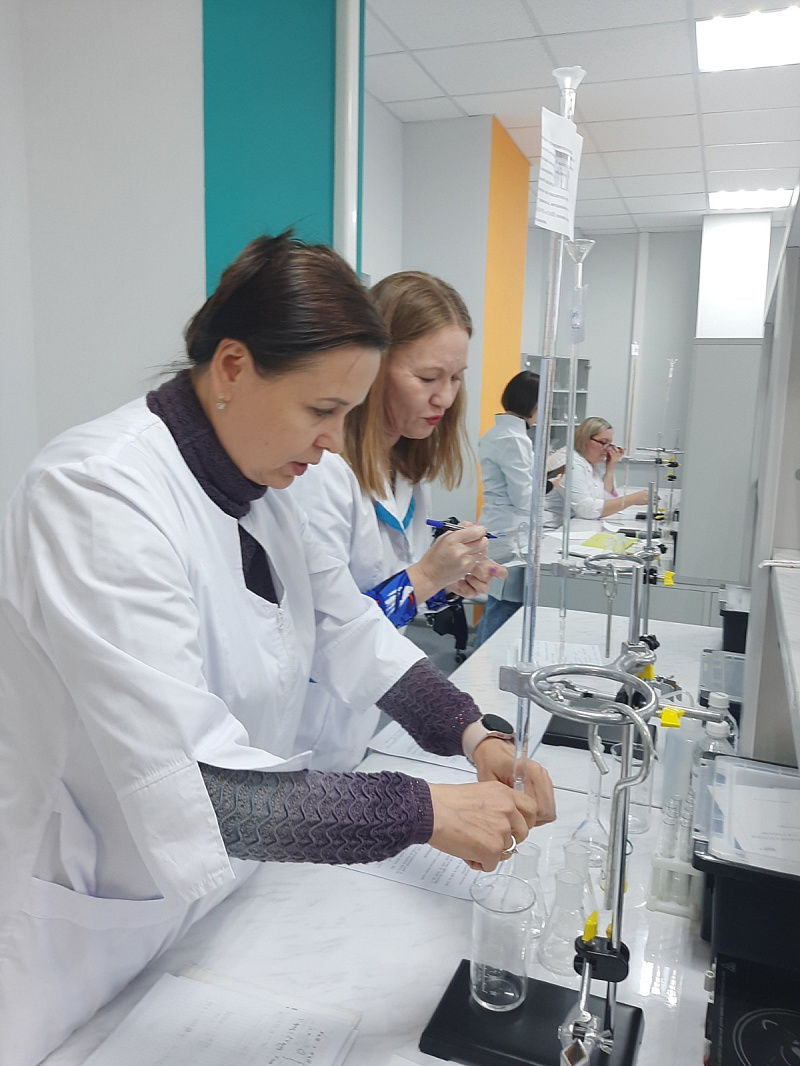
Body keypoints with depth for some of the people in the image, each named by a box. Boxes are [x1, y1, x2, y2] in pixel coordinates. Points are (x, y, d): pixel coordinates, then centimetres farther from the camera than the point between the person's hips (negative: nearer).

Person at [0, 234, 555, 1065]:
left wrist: (473, 736, -13)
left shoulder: (255, 482, -3)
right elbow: (187, 786, -34)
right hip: (93, 929, -7)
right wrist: (427, 813, -32)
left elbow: (347, 628, 0)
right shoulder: (98, 495, -29)